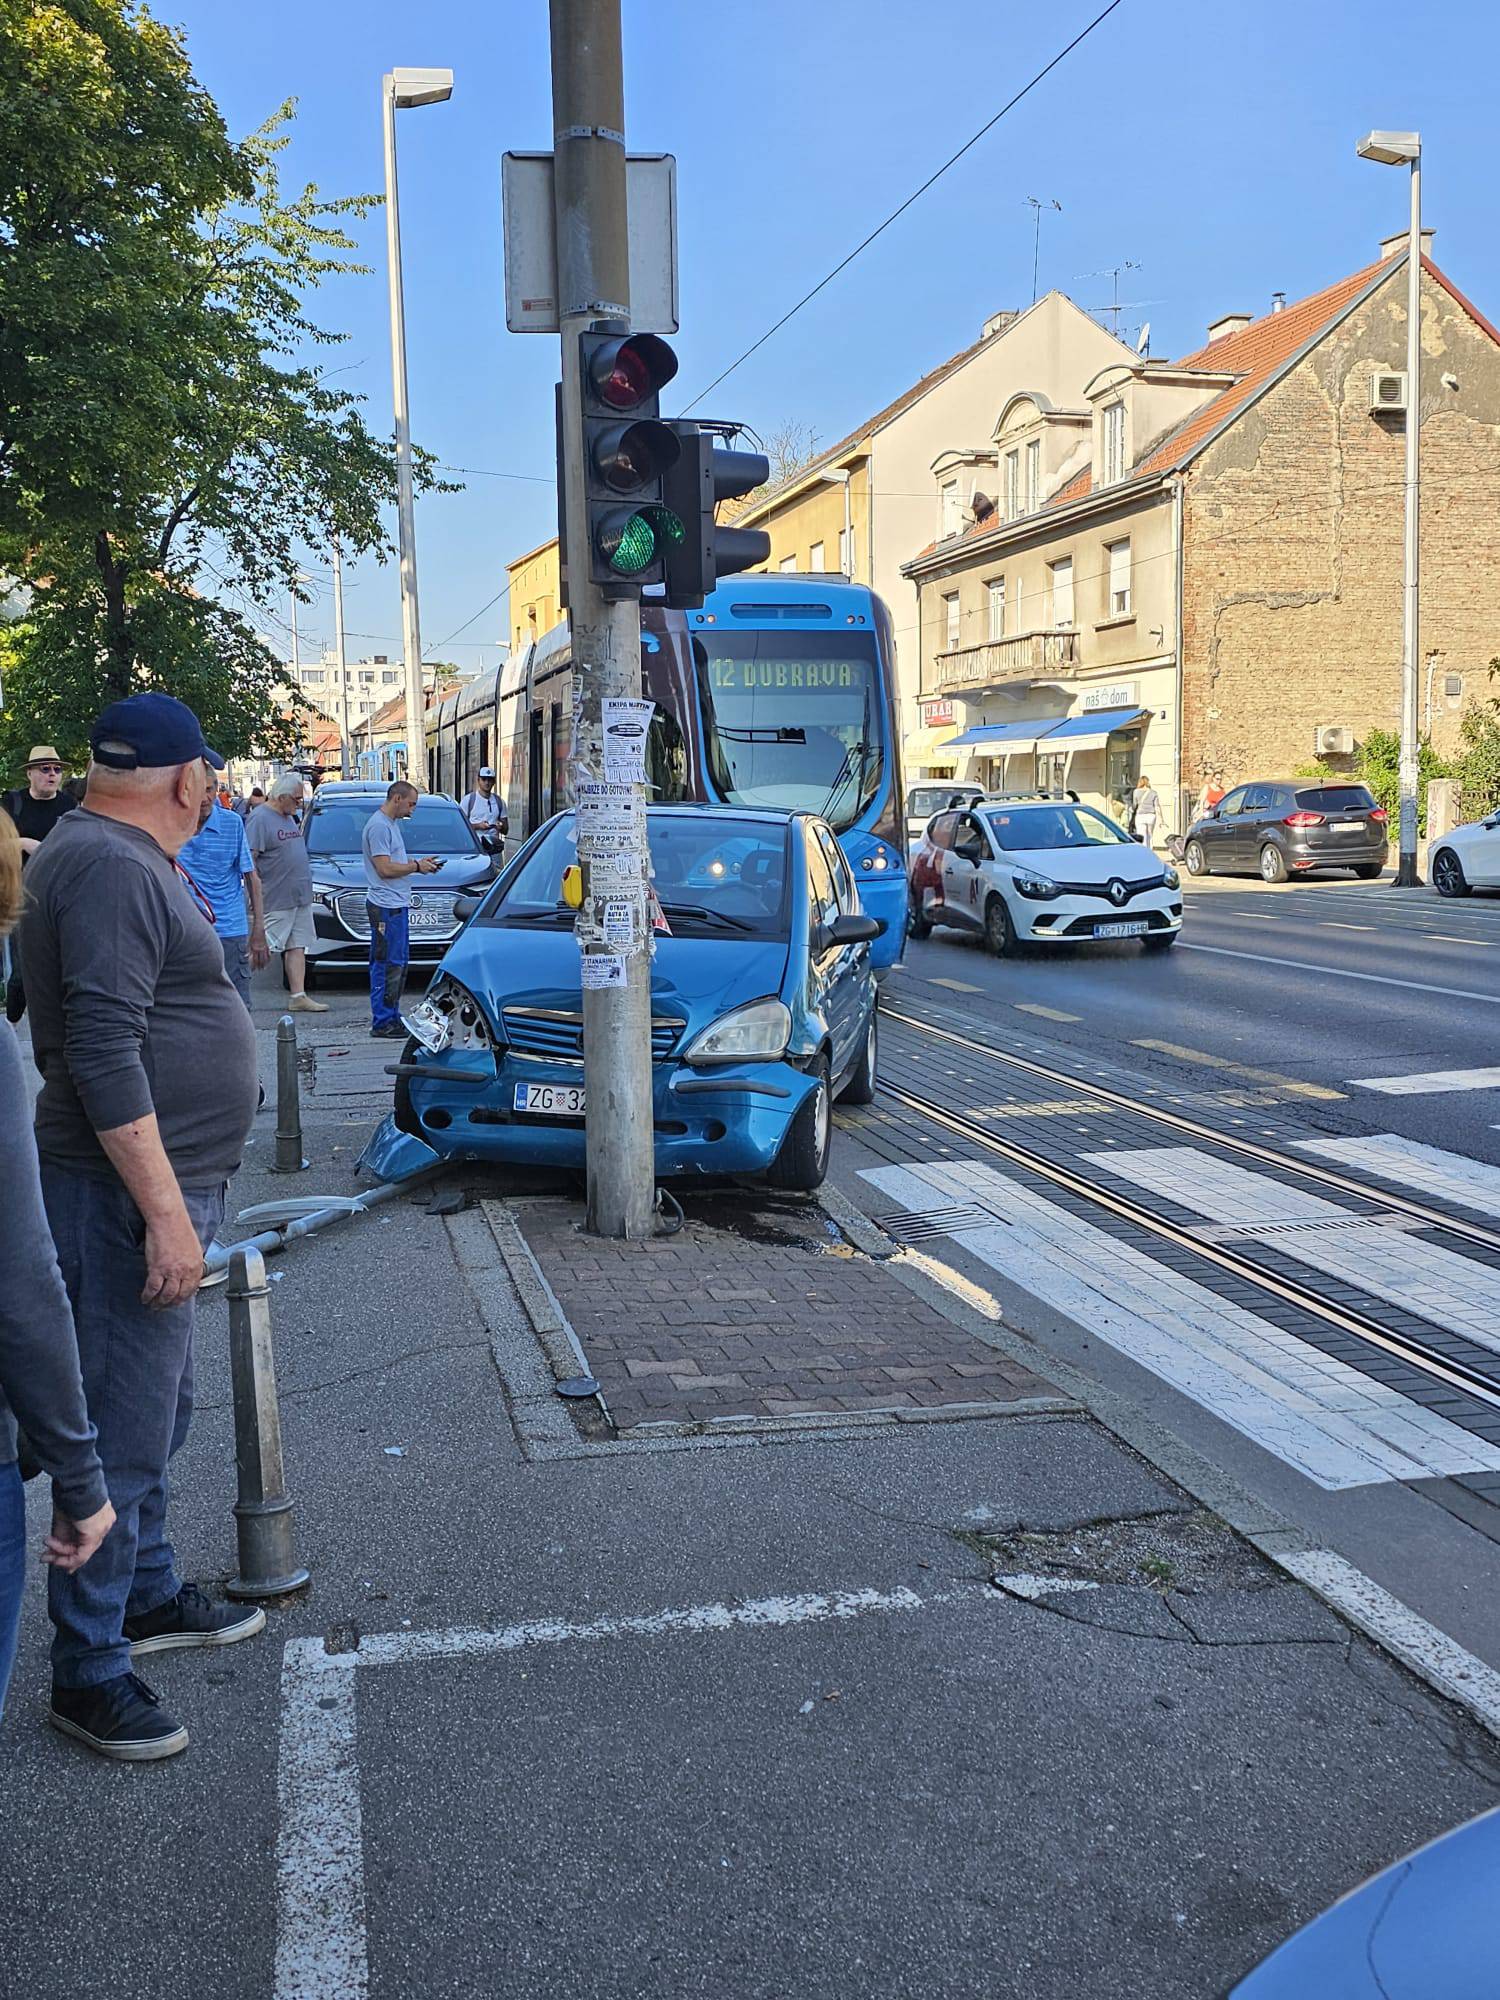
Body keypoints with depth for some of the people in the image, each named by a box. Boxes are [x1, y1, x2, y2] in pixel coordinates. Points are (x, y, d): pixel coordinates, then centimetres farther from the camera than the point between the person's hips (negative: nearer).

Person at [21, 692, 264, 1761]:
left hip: (161, 1186, 11)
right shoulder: (110, 867, -18)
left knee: (161, 1409, 22)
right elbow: (104, 1054, -25)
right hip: (129, 1192, -11)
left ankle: (148, 1591, 38)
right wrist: (165, 1211, -26)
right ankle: (89, 1670, 9)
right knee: (125, 1433, -3)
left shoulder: (124, 859, 15)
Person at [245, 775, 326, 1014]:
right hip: (276, 901, -9)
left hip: (300, 896, 9)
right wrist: (256, 894, -22)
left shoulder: (290, 817, 15)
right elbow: (249, 859, -18)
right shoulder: (260, 819, -13)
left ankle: (298, 996, 10)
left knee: (297, 947, 8)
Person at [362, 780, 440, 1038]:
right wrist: (416, 867, -10)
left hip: (397, 904, 11)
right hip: (386, 904, -11)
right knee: (388, 964, -8)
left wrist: (419, 864, 9)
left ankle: (392, 1017, 22)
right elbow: (385, 869, -20)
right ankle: (383, 1022, -5)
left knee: (399, 962, 15)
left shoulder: (391, 823, 18)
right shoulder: (379, 826, -14)